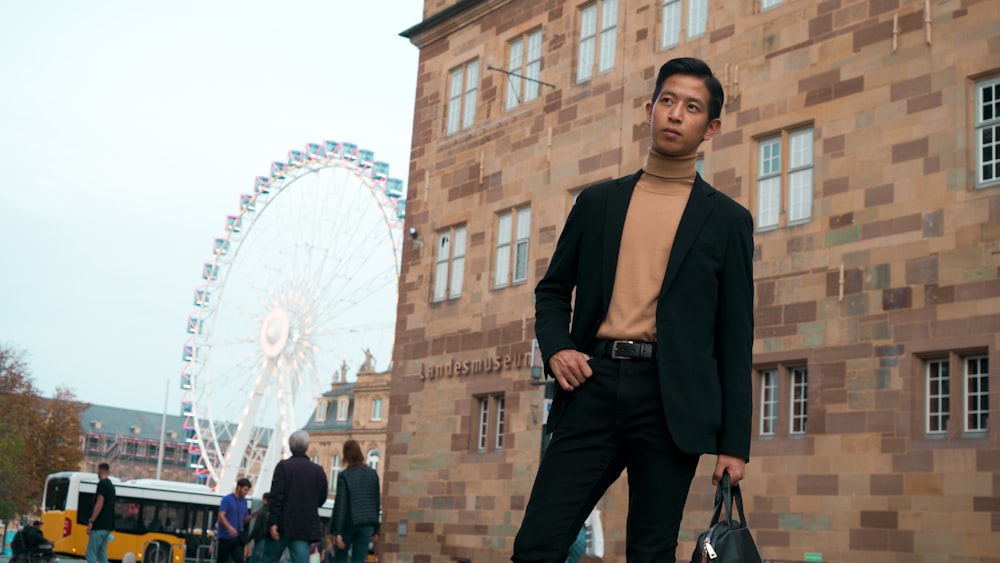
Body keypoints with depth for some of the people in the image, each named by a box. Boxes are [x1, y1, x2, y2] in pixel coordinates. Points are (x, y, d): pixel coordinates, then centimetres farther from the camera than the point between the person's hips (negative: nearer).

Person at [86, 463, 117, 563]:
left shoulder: (102, 484, -10)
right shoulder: (111, 485, 17)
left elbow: (99, 504, -17)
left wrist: (91, 521, -16)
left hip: (99, 526, -9)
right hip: (107, 525, 9)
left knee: (91, 554, -8)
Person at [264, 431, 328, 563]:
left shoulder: (283, 466, -4)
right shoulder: (318, 471, 7)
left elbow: (277, 496, -12)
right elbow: (321, 500, 12)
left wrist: (273, 522, -14)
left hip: (283, 524, -2)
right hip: (306, 527, 2)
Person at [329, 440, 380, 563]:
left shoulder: (344, 475, -8)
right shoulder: (373, 474, 3)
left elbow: (340, 504, -12)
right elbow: (376, 503, 7)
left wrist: (337, 532, -11)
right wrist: (375, 530, 13)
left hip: (348, 523, -3)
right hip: (366, 524, 3)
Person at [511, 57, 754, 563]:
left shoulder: (727, 219, 9)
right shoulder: (597, 201, 15)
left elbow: (735, 336, 6)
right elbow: (552, 289, 21)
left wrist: (734, 443, 1)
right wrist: (555, 348, -1)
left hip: (671, 399, -1)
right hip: (594, 387, 2)